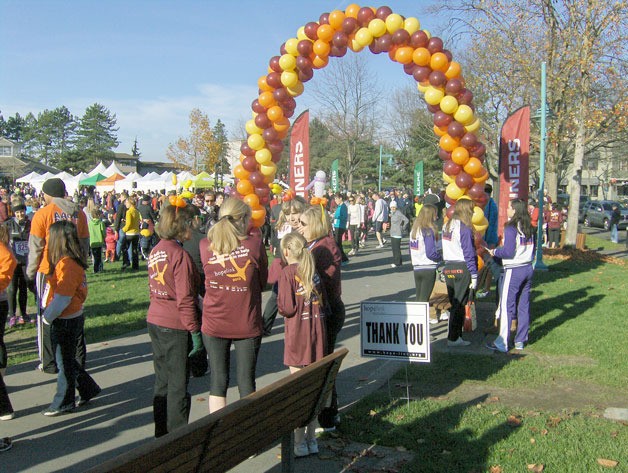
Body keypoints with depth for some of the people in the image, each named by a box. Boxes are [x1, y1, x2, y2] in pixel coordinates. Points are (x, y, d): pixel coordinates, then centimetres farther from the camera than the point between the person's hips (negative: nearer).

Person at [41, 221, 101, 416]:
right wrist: (49, 314, 10)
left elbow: (62, 297, -23)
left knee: (64, 363, 5)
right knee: (67, 360, 20)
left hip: (65, 321, -9)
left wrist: (48, 317, -12)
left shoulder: (66, 264, -23)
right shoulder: (71, 261, 7)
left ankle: (63, 402, 19)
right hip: (72, 318, 9)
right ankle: (88, 389, 31)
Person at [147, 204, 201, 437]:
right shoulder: (180, 255, -17)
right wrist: (195, 331, -16)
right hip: (176, 326, -8)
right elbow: (185, 299, -20)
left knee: (162, 381, 17)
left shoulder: (155, 251, 9)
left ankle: (162, 434, 28)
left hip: (154, 321, 8)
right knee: (178, 385, 2)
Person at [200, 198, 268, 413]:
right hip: (247, 325, -2)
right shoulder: (254, 243, -11)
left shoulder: (205, 245, -5)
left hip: (214, 324, 2)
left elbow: (204, 282, 7)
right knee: (246, 380, 9)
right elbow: (262, 281, 0)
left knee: (218, 380, 12)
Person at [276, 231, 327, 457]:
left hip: (298, 335, -5)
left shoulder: (288, 272, -11)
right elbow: (322, 301, 12)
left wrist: (280, 300, 3)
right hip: (318, 332, 5)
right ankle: (311, 439, 20)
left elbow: (287, 308, -16)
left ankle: (300, 443, 8)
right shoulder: (313, 270, 8)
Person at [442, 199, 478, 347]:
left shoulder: (447, 225, 11)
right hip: (462, 268, -7)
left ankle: (456, 336, 19)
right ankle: (453, 338, 4)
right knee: (459, 304, 0)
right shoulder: (464, 228, -13)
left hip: (448, 267, 7)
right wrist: (474, 275, -12)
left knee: (454, 303, 14)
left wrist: (446, 268, 16)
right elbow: (469, 253, -15)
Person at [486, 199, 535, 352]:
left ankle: (502, 343, -2)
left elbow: (508, 252, -18)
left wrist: (495, 252, -3)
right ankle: (520, 341, 19)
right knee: (524, 305, 12)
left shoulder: (511, 228, -14)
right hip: (528, 268, 8)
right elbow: (532, 249, 15)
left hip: (514, 270, -8)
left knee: (506, 306, -3)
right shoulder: (529, 228, 8)